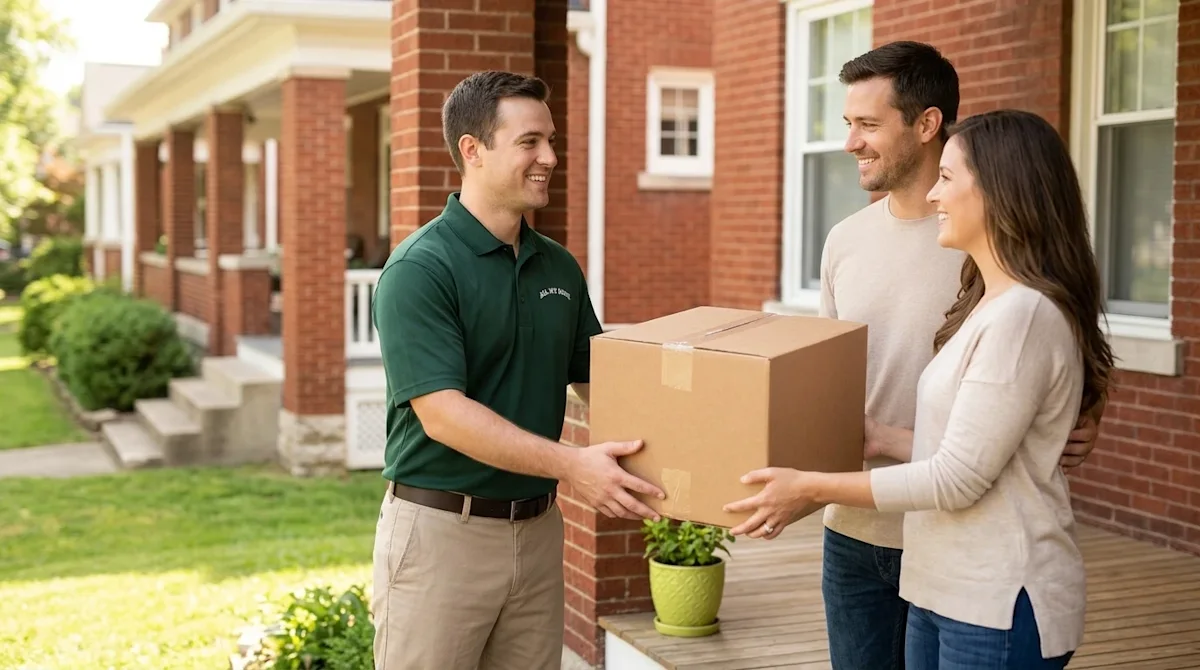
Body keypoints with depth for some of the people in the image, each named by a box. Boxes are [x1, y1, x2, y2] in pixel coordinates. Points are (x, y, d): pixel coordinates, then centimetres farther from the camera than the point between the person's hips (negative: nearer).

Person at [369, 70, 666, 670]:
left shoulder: (560, 267, 8)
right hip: (441, 527, -6)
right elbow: (442, 413, -22)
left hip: (537, 526, 6)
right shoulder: (419, 268, -13)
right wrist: (570, 464, -30)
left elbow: (594, 380, 13)